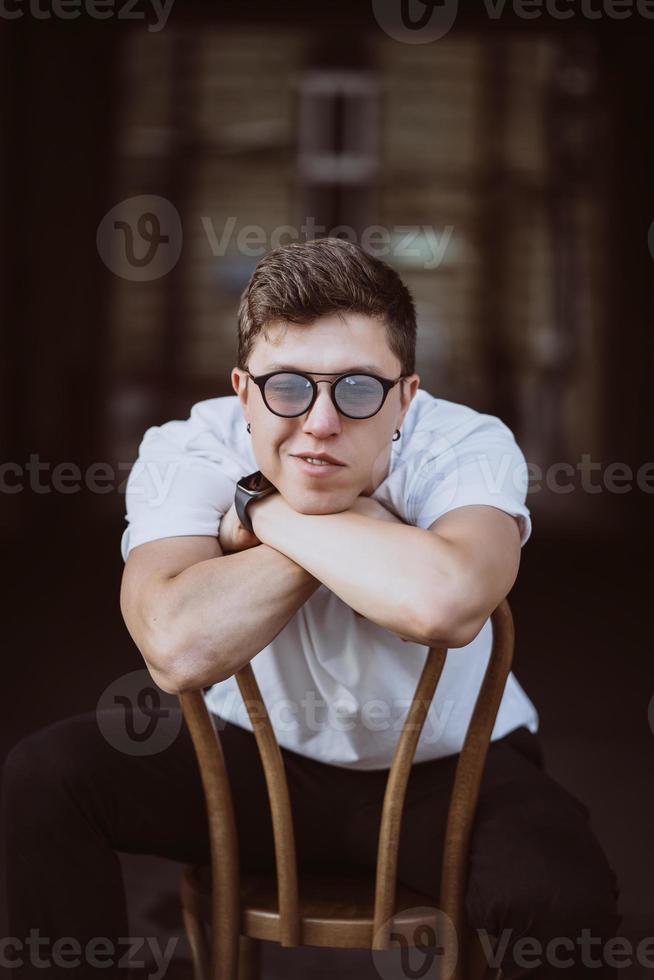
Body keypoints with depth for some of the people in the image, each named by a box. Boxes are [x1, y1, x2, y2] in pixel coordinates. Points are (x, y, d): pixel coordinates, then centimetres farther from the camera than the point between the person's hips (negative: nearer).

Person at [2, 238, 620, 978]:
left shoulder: (467, 446, -22)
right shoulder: (187, 452, -18)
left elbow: (444, 603, -46)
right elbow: (179, 651, -38)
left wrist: (269, 514, -31)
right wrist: (361, 521, -30)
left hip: (450, 770, -1)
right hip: (259, 757, 2)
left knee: (561, 898, -32)